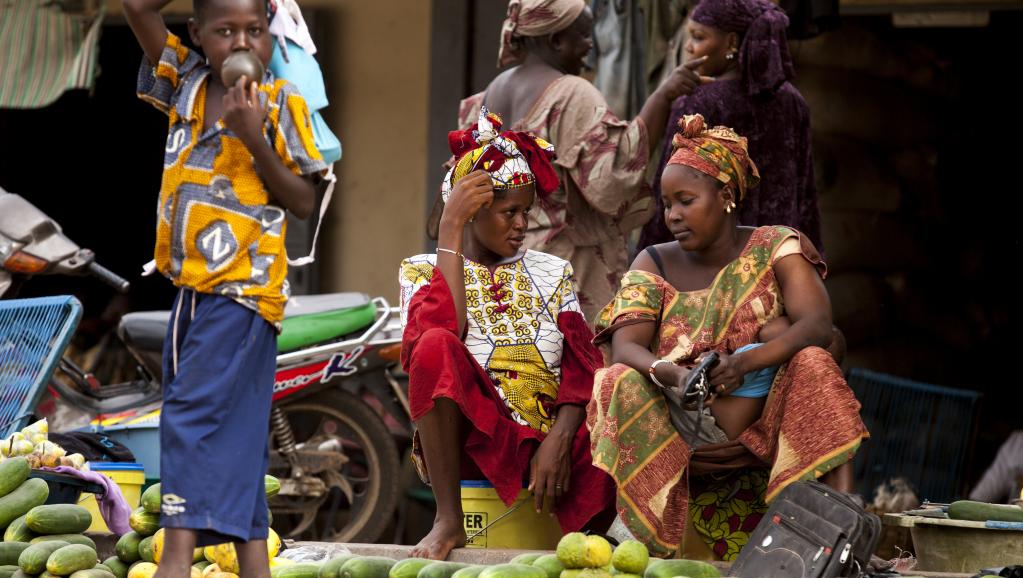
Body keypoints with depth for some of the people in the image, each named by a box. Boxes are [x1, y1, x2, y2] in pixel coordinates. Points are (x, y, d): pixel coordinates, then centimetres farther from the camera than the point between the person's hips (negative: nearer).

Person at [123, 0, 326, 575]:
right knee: (232, 426, 8)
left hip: (245, 288, -6)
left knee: (196, 411, -16)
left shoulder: (281, 103, -6)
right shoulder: (187, 84, 6)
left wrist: (254, 138, -17)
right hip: (192, 284, 6)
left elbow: (304, 203, -7)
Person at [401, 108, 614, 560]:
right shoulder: (423, 270, 11)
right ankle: (448, 521, -24)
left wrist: (560, 439, -16)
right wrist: (450, 231, -9)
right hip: (467, 442, 0)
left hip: (546, 441, 1)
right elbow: (433, 341, -12)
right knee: (437, 348, -32)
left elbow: (581, 367, 4)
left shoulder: (551, 272, 18)